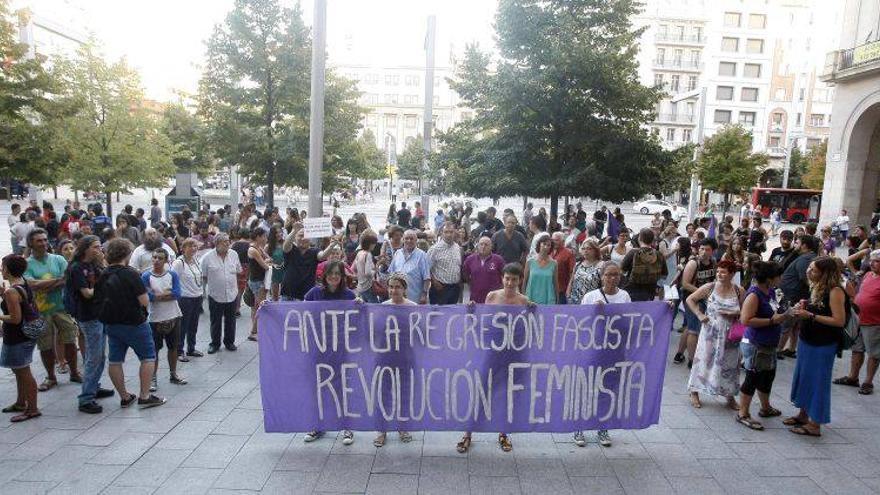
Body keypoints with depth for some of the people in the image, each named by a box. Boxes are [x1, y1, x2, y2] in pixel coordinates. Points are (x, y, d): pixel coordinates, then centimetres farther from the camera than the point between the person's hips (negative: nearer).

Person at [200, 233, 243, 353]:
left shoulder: (234, 255, 2)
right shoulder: (207, 257, -9)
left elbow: (238, 271, 13)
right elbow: (203, 276, -2)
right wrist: (206, 289, 0)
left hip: (232, 294, 3)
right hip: (215, 295, -3)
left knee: (230, 320, 13)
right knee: (216, 321, 9)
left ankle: (229, 342, 27)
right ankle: (215, 343, 22)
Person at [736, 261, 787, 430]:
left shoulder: (771, 291, 5)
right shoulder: (754, 294, -21)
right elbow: (746, 320, -28)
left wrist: (784, 315, 2)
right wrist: (772, 321, -24)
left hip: (769, 344, 9)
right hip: (755, 345, -9)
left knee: (768, 376, 23)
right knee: (752, 378, -1)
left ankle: (766, 408, 42)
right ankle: (743, 414, 11)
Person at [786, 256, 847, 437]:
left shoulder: (835, 291, -19)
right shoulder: (816, 287, 6)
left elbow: (839, 321, -23)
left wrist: (810, 315, -24)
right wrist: (804, 307, 0)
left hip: (823, 345, -8)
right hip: (806, 340, 8)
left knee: (818, 381, 1)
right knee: (803, 377, 17)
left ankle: (815, 425, 12)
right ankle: (803, 414, 34)